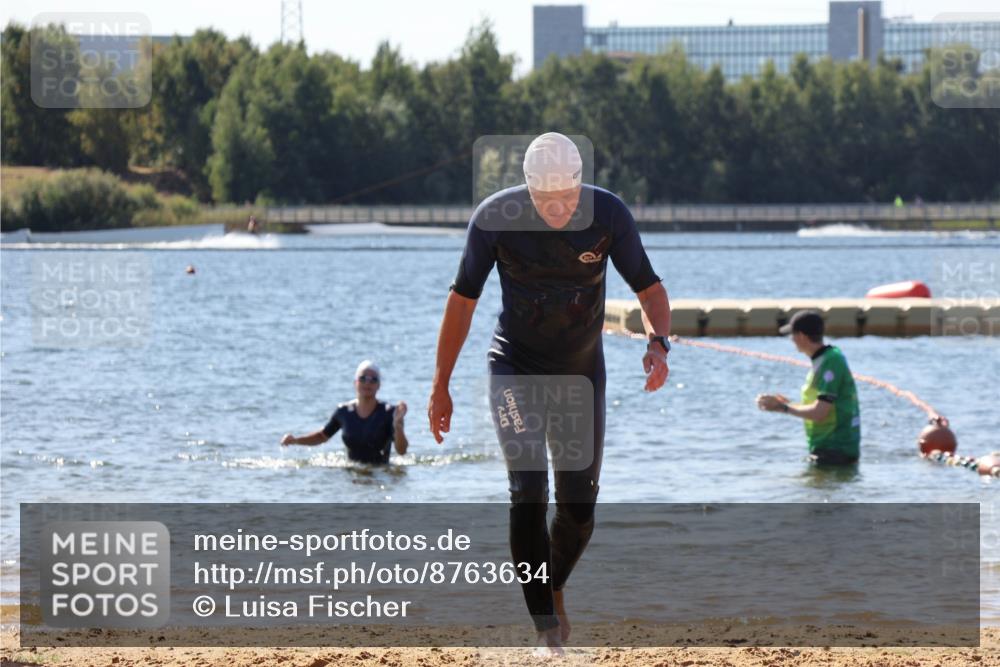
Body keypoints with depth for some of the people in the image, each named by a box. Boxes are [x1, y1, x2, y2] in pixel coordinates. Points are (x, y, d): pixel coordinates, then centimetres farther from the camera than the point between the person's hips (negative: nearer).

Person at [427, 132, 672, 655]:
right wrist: (440, 387, -4)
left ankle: (553, 588, 37)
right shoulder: (495, 217, -19)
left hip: (582, 374, 2)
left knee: (579, 510, 6)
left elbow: (648, 286, -6)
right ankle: (547, 626, -19)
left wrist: (657, 343, -26)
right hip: (515, 370, -2)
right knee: (528, 491, -20)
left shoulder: (608, 214, -17)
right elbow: (462, 299, -7)